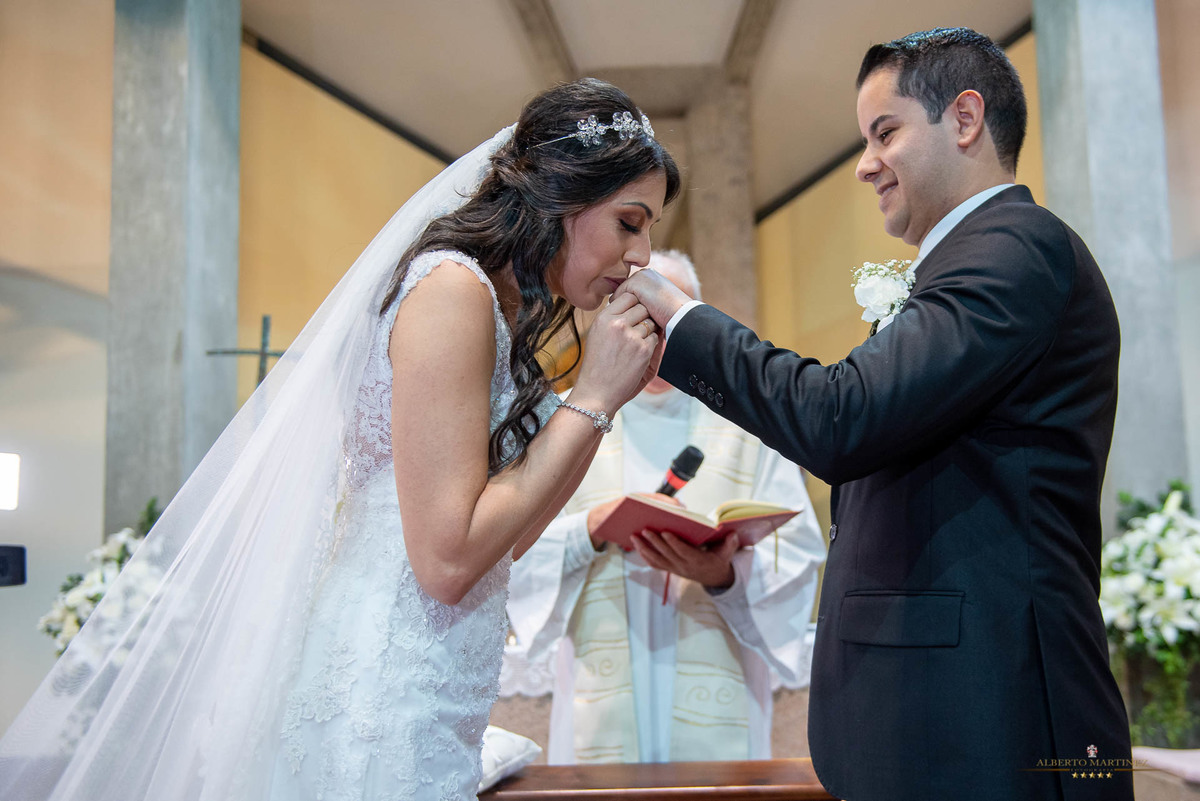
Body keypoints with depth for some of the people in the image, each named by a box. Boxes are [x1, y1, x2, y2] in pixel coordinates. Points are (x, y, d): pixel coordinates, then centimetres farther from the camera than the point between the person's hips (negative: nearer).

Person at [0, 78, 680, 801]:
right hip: (385, 711, -9)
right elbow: (448, 559, -21)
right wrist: (592, 400, -14)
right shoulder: (452, 285, -15)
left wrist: (608, 393, 8)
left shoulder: (496, 305, 12)